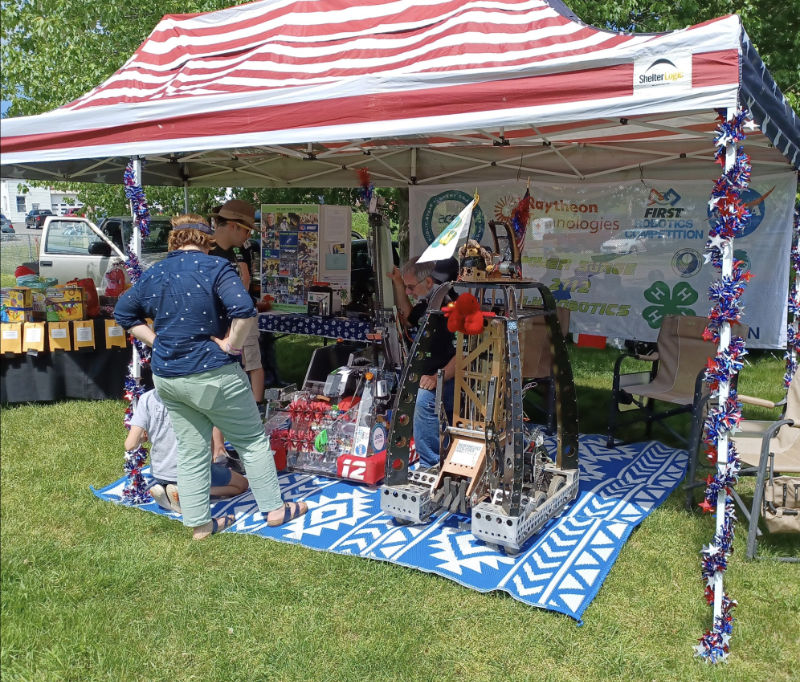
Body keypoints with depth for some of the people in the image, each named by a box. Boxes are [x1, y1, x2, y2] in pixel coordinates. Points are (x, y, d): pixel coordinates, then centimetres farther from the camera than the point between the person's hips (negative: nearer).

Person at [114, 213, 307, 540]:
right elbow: (244, 311, -27)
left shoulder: (152, 274, 6)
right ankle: (274, 509, 18)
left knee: (191, 451, 15)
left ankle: (199, 523, 24)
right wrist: (233, 344, -13)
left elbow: (123, 313, 18)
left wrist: (155, 340, 11)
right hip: (213, 375, -6)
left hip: (167, 378, 6)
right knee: (253, 441, 9)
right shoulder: (215, 268, -13)